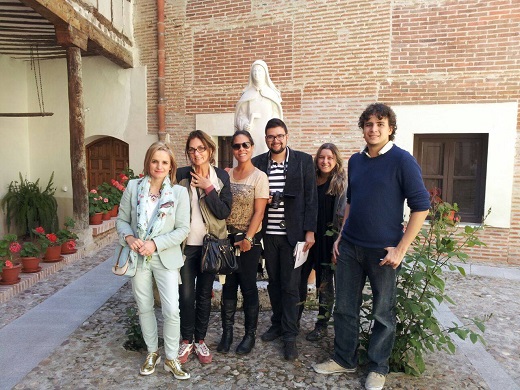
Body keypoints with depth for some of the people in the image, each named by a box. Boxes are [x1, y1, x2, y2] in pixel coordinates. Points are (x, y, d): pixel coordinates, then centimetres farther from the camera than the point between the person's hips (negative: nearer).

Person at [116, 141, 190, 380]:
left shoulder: (179, 192, -7)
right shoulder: (133, 186, -2)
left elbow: (183, 228, -9)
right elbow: (122, 219, 4)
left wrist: (155, 244, -18)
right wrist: (129, 237, -16)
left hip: (165, 257, -2)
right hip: (138, 257, 2)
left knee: (172, 310, -4)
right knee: (144, 307, 15)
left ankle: (171, 358, 18)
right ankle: (152, 352, 36)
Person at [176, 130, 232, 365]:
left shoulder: (221, 176, -2)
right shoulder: (181, 175, -2)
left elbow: (224, 212, -9)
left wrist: (208, 188, -16)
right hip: (186, 244, 0)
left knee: (204, 295, 12)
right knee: (186, 295, 5)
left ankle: (200, 340, 28)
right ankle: (187, 340, 26)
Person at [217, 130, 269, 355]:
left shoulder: (259, 176, -7)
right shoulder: (227, 175, 6)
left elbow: (259, 211, -11)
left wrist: (248, 239, -14)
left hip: (249, 240, -4)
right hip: (228, 238, 4)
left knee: (248, 286, 6)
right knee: (228, 285, 11)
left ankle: (250, 334, 22)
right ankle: (227, 332, 24)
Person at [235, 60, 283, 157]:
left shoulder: (272, 93, 10)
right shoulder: (247, 94, 11)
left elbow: (276, 114, 5)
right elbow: (241, 114, 6)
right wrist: (245, 125, -14)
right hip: (252, 134, 0)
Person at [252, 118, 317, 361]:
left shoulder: (303, 161, -2)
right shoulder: (258, 163, 5)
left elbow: (311, 198, -3)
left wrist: (310, 231, -7)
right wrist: (262, 199, -10)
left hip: (292, 233, -3)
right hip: (268, 233, 3)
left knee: (290, 285, 2)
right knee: (273, 282, 15)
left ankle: (290, 335, 15)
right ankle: (277, 324, 34)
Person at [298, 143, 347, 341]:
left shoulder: (342, 184, -5)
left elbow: (344, 215, -9)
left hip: (327, 241, -4)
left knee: (325, 283, 8)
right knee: (299, 279, 9)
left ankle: (322, 325, 25)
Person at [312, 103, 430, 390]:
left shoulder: (402, 160, -9)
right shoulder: (355, 161, 8)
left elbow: (421, 206, -10)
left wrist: (400, 249, -13)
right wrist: (341, 236, 12)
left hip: (383, 251, -5)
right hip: (350, 247, 5)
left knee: (383, 313, 10)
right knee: (345, 307, 12)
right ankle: (344, 360, 31)